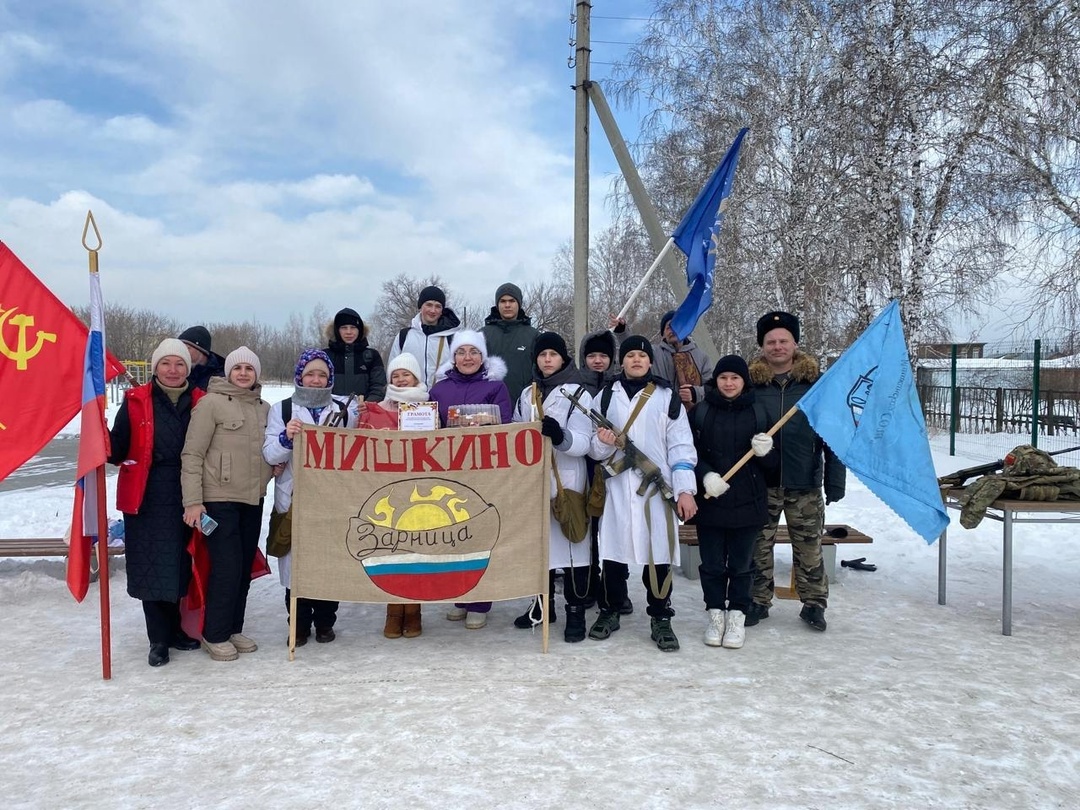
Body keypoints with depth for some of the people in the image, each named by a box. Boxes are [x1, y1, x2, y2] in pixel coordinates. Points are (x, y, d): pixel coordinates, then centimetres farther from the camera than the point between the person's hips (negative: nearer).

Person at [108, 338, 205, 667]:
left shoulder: (200, 402, 5)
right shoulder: (136, 401, -1)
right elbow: (118, 451, -5)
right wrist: (101, 431, -24)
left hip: (185, 498, 2)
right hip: (147, 499, -2)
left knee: (180, 567, 10)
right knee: (152, 569, 1)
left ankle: (174, 629, 27)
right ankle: (159, 640, 13)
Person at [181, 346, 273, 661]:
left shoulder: (264, 408, 11)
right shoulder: (211, 402, -7)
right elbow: (192, 454, -10)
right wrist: (193, 501, -15)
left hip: (253, 500, 6)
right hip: (219, 499, -6)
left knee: (245, 568, 11)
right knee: (226, 568, -5)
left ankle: (234, 629, 25)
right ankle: (215, 635, 10)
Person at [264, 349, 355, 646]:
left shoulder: (344, 412, 8)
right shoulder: (282, 409, 3)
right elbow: (270, 456, -3)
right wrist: (286, 438, -21)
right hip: (294, 499, -1)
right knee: (296, 563, 2)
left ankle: (325, 622, 21)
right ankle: (299, 625, 17)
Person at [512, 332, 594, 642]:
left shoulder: (578, 394, -4)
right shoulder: (526, 395, 12)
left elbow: (583, 443, -13)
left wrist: (560, 435, -32)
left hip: (567, 480, -5)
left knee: (570, 540, -3)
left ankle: (576, 611, 6)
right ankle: (543, 603, 25)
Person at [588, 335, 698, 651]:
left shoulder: (667, 398, 6)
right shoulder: (606, 396, 11)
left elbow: (681, 447, 2)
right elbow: (594, 448, 12)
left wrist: (685, 489, -7)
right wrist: (602, 443, -12)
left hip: (657, 488, -1)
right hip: (616, 486, 2)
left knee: (659, 553, -2)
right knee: (612, 549, 5)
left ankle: (660, 619, 11)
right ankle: (610, 611, 22)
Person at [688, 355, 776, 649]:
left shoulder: (758, 413, 2)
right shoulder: (701, 412, -1)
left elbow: (772, 463, 4)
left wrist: (765, 451, -18)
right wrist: (706, 475, -18)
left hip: (748, 503, 0)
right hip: (710, 502, 0)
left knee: (741, 564, 9)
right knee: (712, 563, 8)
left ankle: (737, 616, 22)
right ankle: (716, 614, 23)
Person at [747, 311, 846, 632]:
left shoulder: (816, 382, -2)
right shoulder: (751, 382, -1)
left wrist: (835, 481, -5)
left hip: (805, 484, 0)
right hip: (761, 482, 1)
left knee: (808, 546, 9)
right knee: (759, 545, 10)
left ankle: (813, 603, 25)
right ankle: (758, 601, 24)